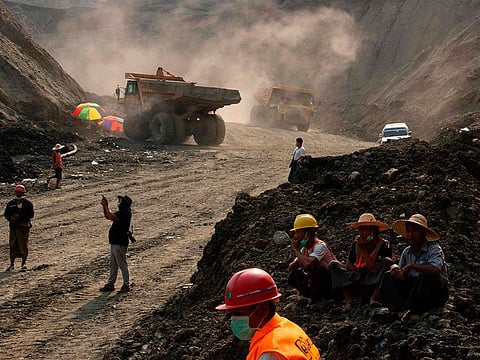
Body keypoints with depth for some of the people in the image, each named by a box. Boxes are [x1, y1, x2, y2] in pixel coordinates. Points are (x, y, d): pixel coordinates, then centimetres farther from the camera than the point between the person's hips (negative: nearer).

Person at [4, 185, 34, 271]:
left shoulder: (28, 203, 1)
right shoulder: (11, 203, 11)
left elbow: (31, 215, -7)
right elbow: (6, 213, 9)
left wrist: (20, 216, -17)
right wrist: (11, 218, -12)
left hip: (24, 226, -3)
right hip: (13, 226, 3)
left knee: (23, 245, -4)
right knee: (13, 245, 5)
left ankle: (24, 263, 7)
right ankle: (12, 264, 14)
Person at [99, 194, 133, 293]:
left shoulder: (125, 213, -16)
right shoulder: (122, 212, 16)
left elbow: (111, 217, -26)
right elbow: (108, 216, 21)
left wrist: (106, 206, -17)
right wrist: (105, 207, 7)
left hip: (120, 243, -10)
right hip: (114, 242, 10)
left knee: (122, 264, -3)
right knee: (113, 265, 15)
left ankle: (126, 285, 4)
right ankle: (110, 284, 22)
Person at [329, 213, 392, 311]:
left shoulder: (384, 245, -6)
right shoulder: (356, 244, 8)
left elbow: (374, 269, -13)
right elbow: (349, 266, 5)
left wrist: (363, 250, -14)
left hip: (374, 285, -4)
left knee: (387, 261, -26)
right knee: (333, 265, -11)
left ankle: (374, 297, -28)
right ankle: (348, 300, -25)